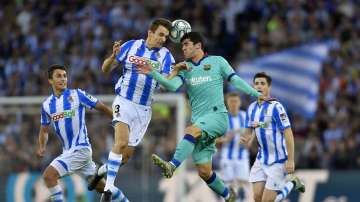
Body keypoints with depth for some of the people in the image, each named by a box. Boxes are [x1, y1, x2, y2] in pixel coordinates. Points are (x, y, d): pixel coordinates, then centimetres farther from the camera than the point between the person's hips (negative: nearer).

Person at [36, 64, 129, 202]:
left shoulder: (77, 95, -8)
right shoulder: (46, 105, 8)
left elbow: (101, 107, -2)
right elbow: (44, 130, 19)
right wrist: (42, 147, 1)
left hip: (80, 149, -6)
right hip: (68, 151, 6)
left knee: (49, 175, -19)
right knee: (100, 186, 13)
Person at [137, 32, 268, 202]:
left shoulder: (217, 62, 7)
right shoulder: (184, 68, 13)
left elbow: (236, 81, 8)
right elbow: (172, 85, -4)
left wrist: (257, 95, 0)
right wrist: (153, 73, -19)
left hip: (217, 115, -4)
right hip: (199, 121, 4)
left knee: (192, 130, -35)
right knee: (204, 171, 0)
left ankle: (172, 166, -46)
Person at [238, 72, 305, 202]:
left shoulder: (275, 107, -16)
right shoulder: (251, 108, 5)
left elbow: (288, 134, -18)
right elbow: (249, 131, 16)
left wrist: (290, 160, -21)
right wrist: (245, 138, -9)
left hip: (278, 160, -7)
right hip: (261, 159, 7)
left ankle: (292, 183, 18)